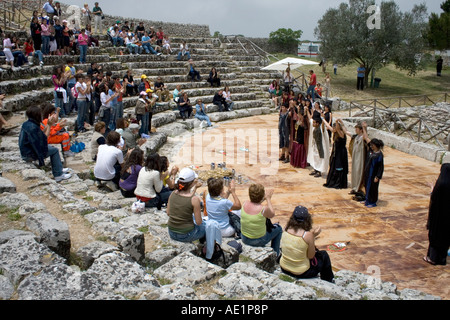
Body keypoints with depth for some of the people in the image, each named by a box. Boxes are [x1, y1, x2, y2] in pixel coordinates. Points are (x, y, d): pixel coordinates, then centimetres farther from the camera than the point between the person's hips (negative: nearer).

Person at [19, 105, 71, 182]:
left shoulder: (27, 124, 5)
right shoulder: (32, 127, -25)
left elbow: (41, 134, 7)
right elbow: (44, 139, -19)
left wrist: (48, 125, 3)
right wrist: (49, 125, -14)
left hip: (25, 152, 10)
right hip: (30, 155, -10)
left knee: (51, 147, 22)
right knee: (54, 150, -2)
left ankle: (59, 169, 27)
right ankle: (58, 175, 3)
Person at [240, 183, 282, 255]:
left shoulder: (245, 204, -13)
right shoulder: (264, 209, -29)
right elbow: (272, 215, -5)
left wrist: (264, 198, 15)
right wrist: (268, 198, 1)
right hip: (258, 241, -5)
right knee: (278, 228, 19)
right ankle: (275, 254, 34)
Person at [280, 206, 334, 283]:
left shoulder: (286, 230, -10)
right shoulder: (307, 235, -24)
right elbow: (311, 256, -12)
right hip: (300, 274, -5)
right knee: (324, 255, 19)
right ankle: (328, 282, 40)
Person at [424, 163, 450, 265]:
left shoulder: (440, 183, -21)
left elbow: (434, 198, -16)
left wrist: (432, 190, 3)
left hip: (438, 214, -5)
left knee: (435, 235, 9)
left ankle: (433, 258, 17)